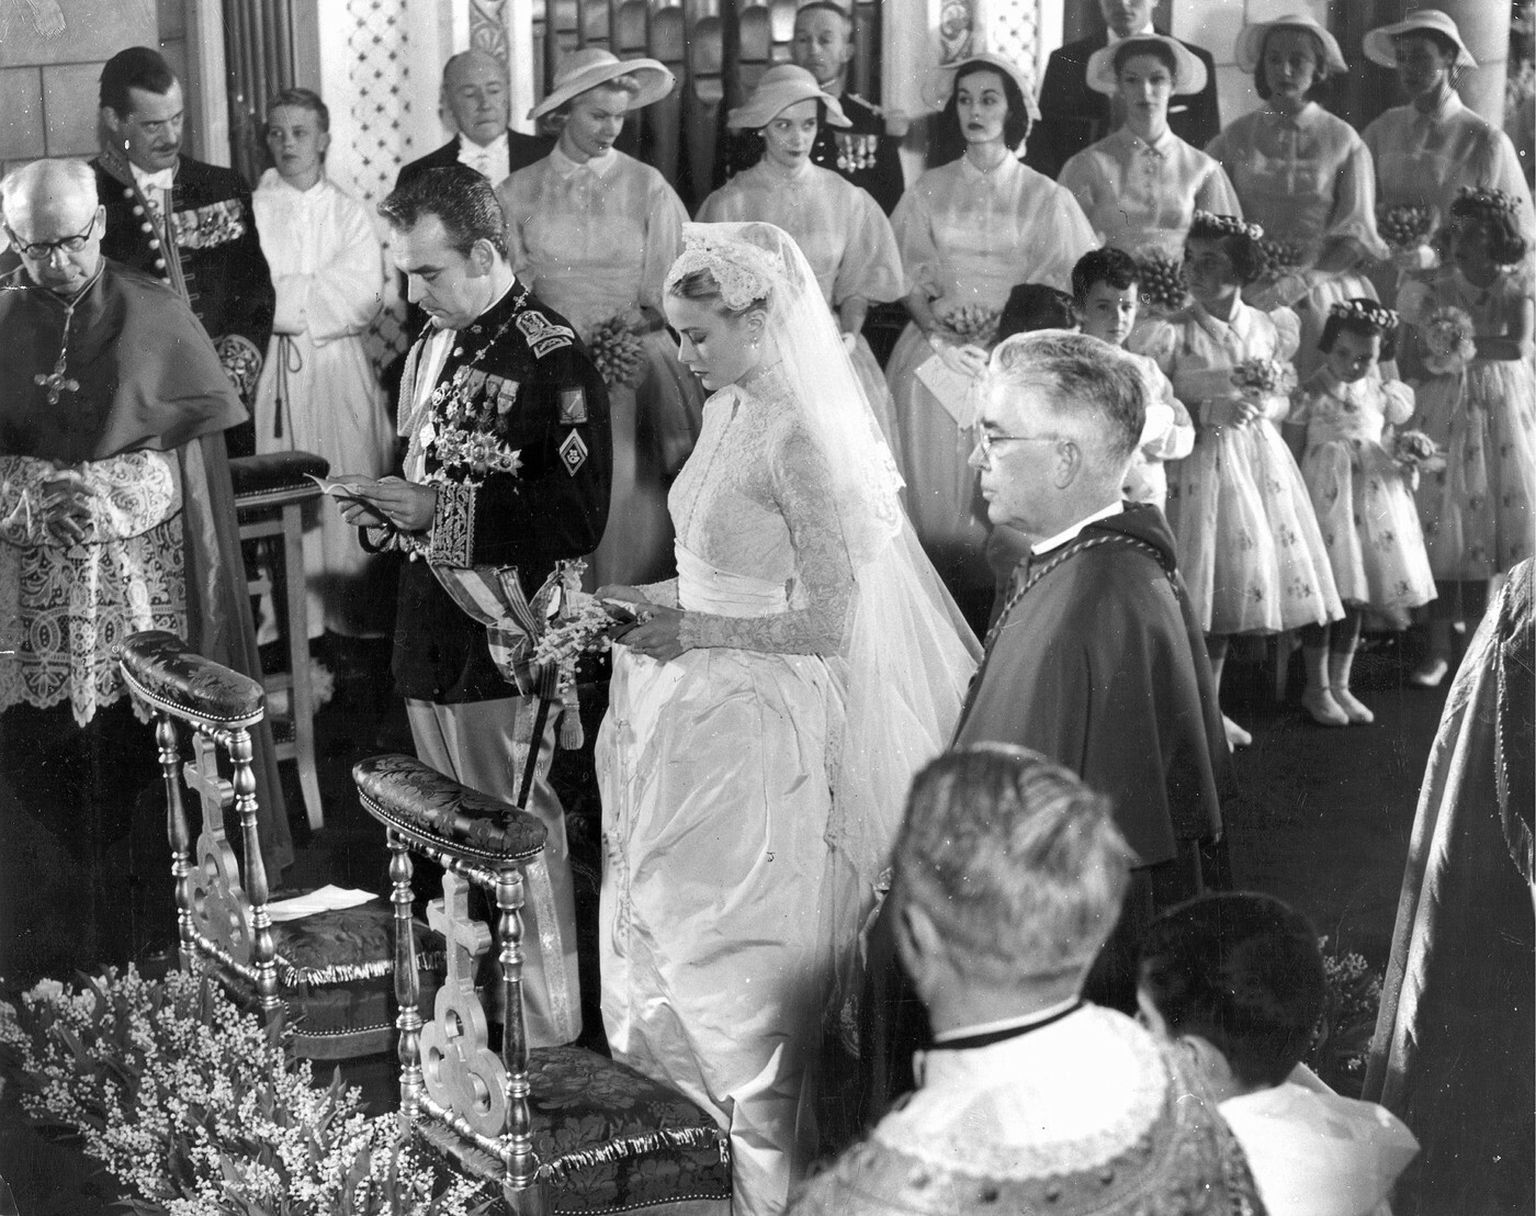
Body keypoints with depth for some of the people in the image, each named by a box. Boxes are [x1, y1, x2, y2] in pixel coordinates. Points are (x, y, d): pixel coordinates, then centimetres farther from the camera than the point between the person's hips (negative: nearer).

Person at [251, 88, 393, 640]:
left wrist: (290, 295, -7)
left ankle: (354, 614, 5)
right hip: (278, 367, -1)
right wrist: (322, 297, -9)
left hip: (342, 367, 1)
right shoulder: (252, 211, 6)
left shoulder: (349, 212, 10)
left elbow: (363, 296, -3)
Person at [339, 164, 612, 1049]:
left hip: (503, 645, -8)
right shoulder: (435, 348, 11)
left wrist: (438, 509, -22)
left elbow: (577, 517, -20)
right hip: (430, 636, 8)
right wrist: (391, 511, 3)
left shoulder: (552, 363, -15)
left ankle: (545, 1033, 15)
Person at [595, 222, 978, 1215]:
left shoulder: (801, 438, -21)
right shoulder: (730, 410, 6)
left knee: (747, 956, 4)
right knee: (681, 928, 16)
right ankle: (753, 1123, 32)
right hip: (710, 713, 9)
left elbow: (831, 621, -21)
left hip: (764, 727, -9)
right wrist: (663, 599, 3)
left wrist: (698, 631, -24)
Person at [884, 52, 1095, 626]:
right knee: (932, 486, -3)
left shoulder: (1043, 198, 7)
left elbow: (1068, 277, 1)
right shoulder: (929, 190, 11)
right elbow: (904, 266, 7)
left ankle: (995, 596, 1)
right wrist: (931, 308, -13)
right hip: (934, 355, 1)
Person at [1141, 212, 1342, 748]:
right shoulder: (1173, 334, -8)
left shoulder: (1269, 328, 4)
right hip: (1201, 465, -4)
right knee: (1197, 594, -5)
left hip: (1258, 459, 4)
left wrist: (1263, 408, -10)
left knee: (1226, 593, 11)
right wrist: (1211, 411, -20)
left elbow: (1283, 401, 12)